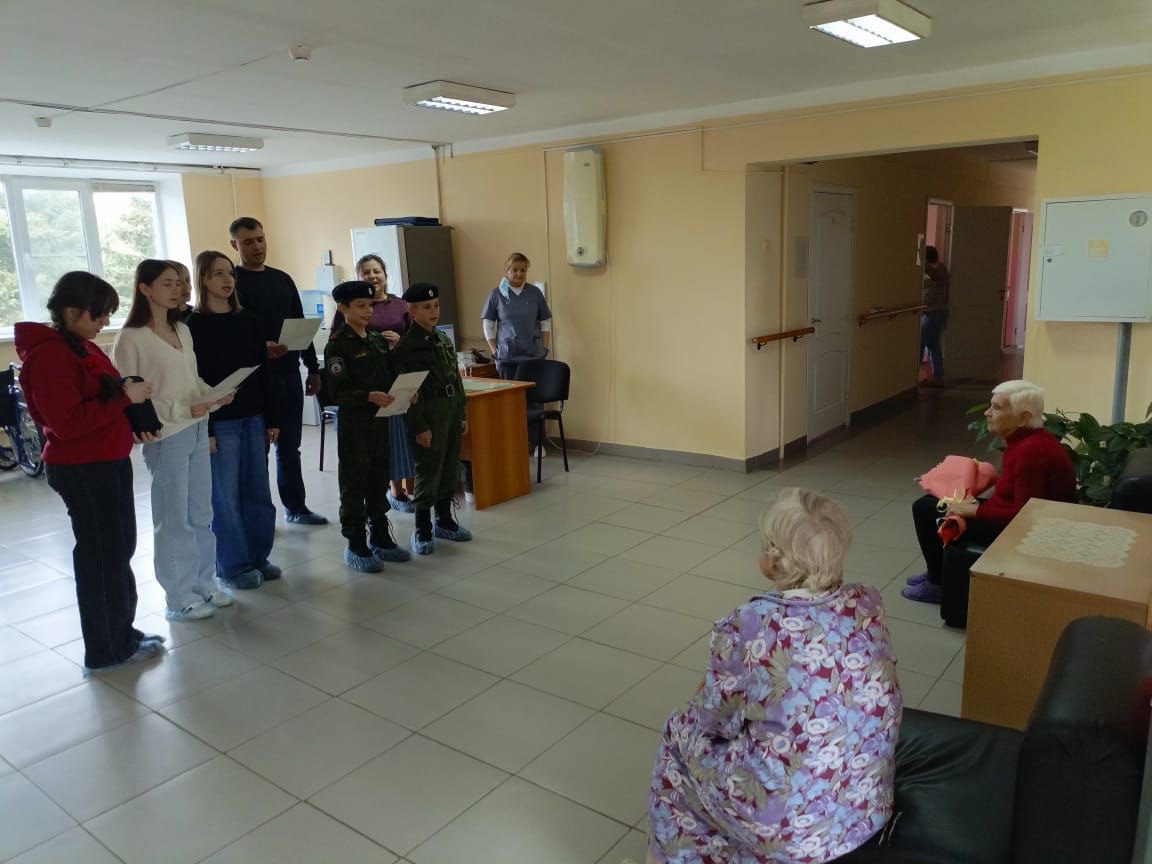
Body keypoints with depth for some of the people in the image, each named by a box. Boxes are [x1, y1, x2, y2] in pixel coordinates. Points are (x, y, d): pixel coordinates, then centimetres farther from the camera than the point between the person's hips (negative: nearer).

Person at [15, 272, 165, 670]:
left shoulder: (83, 347, 12)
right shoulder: (49, 355, -18)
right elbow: (68, 423, -24)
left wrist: (135, 423, 3)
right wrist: (125, 398, -21)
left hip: (108, 462, 10)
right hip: (82, 471, -10)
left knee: (119, 550, 16)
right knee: (100, 556, 1)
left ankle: (121, 633, 30)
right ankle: (107, 650, 15)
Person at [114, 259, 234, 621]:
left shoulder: (182, 330, 10)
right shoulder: (131, 339, -12)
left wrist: (214, 396, -4)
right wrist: (183, 411, -22)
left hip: (198, 432, 7)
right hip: (165, 437, -7)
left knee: (201, 514, 15)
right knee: (174, 519, 4)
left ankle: (204, 584, 30)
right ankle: (180, 598, 17)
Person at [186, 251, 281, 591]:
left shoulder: (247, 320, 9)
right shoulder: (194, 326, -5)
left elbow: (262, 372, 11)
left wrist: (272, 419, 8)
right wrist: (203, 429, -13)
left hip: (253, 419, 5)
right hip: (219, 423, -5)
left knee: (257, 492, 10)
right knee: (225, 495, 3)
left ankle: (258, 557, 23)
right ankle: (233, 566, 14)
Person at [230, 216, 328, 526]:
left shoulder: (283, 279, 14)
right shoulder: (232, 282, -4)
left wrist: (313, 368, 15)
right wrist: (260, 348, -30)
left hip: (289, 373, 5)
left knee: (290, 445, 13)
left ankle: (295, 506, 23)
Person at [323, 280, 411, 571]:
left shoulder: (379, 340, 10)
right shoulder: (337, 345, -10)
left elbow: (391, 377, 15)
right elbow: (338, 392, -17)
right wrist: (369, 397, -30)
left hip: (380, 419, 6)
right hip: (353, 422, -6)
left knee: (380, 481, 14)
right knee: (354, 484, 3)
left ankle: (380, 537, 27)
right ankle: (356, 545, 13)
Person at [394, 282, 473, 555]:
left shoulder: (444, 339, 12)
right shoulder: (406, 345, -11)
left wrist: (462, 414, 14)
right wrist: (419, 426, -17)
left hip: (452, 410, 7)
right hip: (429, 413, -7)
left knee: (450, 470, 13)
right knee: (428, 473, -1)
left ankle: (444, 521, 28)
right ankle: (422, 531, 11)